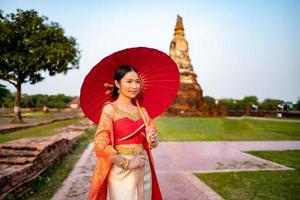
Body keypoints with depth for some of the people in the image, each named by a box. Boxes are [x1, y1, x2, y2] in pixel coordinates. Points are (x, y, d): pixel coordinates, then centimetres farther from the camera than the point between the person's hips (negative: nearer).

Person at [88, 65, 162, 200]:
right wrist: (127, 163, -13)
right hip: (121, 171, -5)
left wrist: (152, 140, -10)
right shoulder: (110, 109, -10)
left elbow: (153, 143, 12)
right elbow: (101, 145, -14)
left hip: (144, 168, 5)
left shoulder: (141, 110, 5)